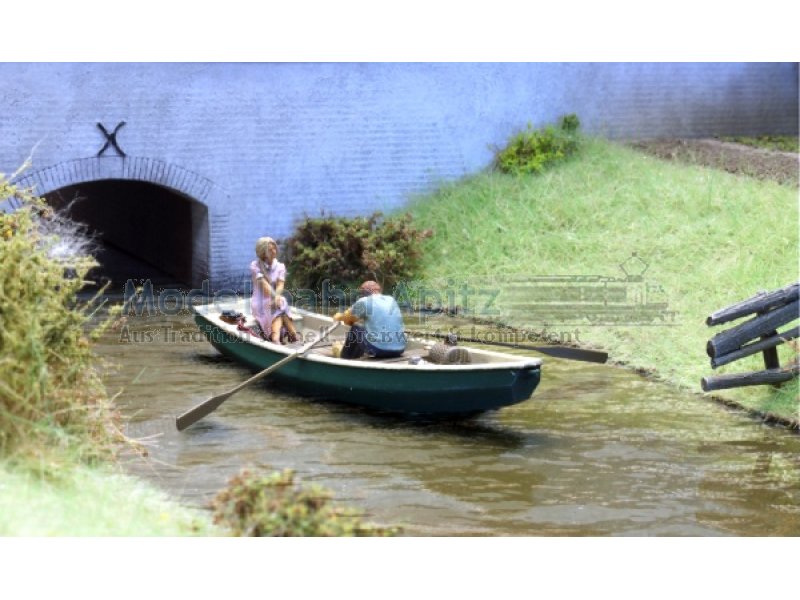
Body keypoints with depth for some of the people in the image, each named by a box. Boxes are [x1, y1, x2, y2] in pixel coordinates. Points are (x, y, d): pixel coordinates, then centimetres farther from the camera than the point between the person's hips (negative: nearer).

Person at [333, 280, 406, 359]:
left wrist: (339, 317, 36)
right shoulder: (391, 300, 15)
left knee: (355, 329, 19)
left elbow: (347, 319, 12)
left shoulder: (364, 301, -3)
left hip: (377, 349, -6)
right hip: (399, 350, 6)